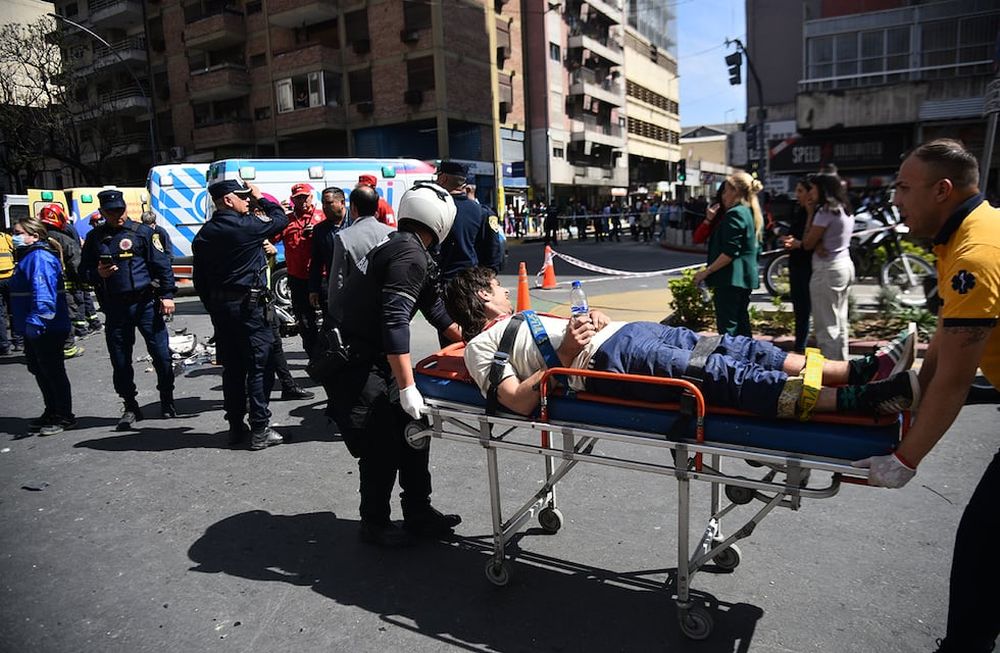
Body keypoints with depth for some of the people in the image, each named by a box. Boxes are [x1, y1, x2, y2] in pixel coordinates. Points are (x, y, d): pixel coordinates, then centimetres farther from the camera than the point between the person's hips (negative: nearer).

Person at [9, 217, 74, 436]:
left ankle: (65, 417, 9)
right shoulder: (28, 256, 16)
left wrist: (36, 321, -33)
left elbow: (43, 292, -28)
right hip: (33, 329, 11)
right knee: (39, 370, 18)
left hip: (47, 329, -11)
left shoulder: (40, 257, -18)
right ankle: (51, 413, 30)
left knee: (52, 371, -2)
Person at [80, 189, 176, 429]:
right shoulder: (94, 237, 10)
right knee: (120, 360, 8)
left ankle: (167, 401, 17)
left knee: (161, 354, -1)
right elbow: (84, 272, 14)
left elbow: (162, 264, -2)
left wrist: (167, 295, -9)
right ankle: (130, 407, 22)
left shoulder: (142, 232, 2)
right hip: (115, 308, 3)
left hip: (146, 303, -3)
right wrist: (97, 274, -8)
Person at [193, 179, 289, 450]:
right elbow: (281, 218, 3)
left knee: (232, 368, 12)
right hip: (248, 304, -7)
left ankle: (236, 427, 20)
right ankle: (260, 430, 1)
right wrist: (261, 198, 15)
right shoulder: (247, 226, -12)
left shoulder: (204, 235, 8)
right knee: (257, 367, -1)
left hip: (220, 307, 7)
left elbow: (200, 280, 10)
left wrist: (213, 307, 18)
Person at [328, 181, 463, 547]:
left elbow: (435, 309, 23)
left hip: (372, 357, 10)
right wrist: (407, 387, -28)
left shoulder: (401, 246, 13)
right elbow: (395, 321, -27)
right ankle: (375, 525, 18)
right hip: (355, 362, -10)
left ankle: (418, 513, 24)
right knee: (383, 446, -1)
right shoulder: (410, 255, -18)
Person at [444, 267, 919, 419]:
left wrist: (590, 321, 5)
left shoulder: (519, 322, 31)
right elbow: (520, 402, -11)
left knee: (739, 350, -3)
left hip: (626, 332, 9)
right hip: (610, 360, -9)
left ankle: (863, 369, -4)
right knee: (727, 376, -20)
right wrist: (566, 354, -17)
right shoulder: (482, 345, 5)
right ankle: (869, 400, -22)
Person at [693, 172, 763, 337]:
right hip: (747, 276, 10)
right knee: (741, 322, 16)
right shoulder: (751, 213, 17)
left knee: (727, 326, -8)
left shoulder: (735, 214, -13)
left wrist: (707, 271, -17)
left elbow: (730, 252, -20)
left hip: (731, 278, -10)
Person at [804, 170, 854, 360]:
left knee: (826, 325, -4)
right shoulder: (846, 210, 13)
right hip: (845, 266, 10)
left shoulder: (825, 211, -16)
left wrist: (810, 213, -3)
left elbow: (807, 243, -11)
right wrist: (819, 244, -9)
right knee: (840, 323, 16)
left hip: (828, 269, -10)